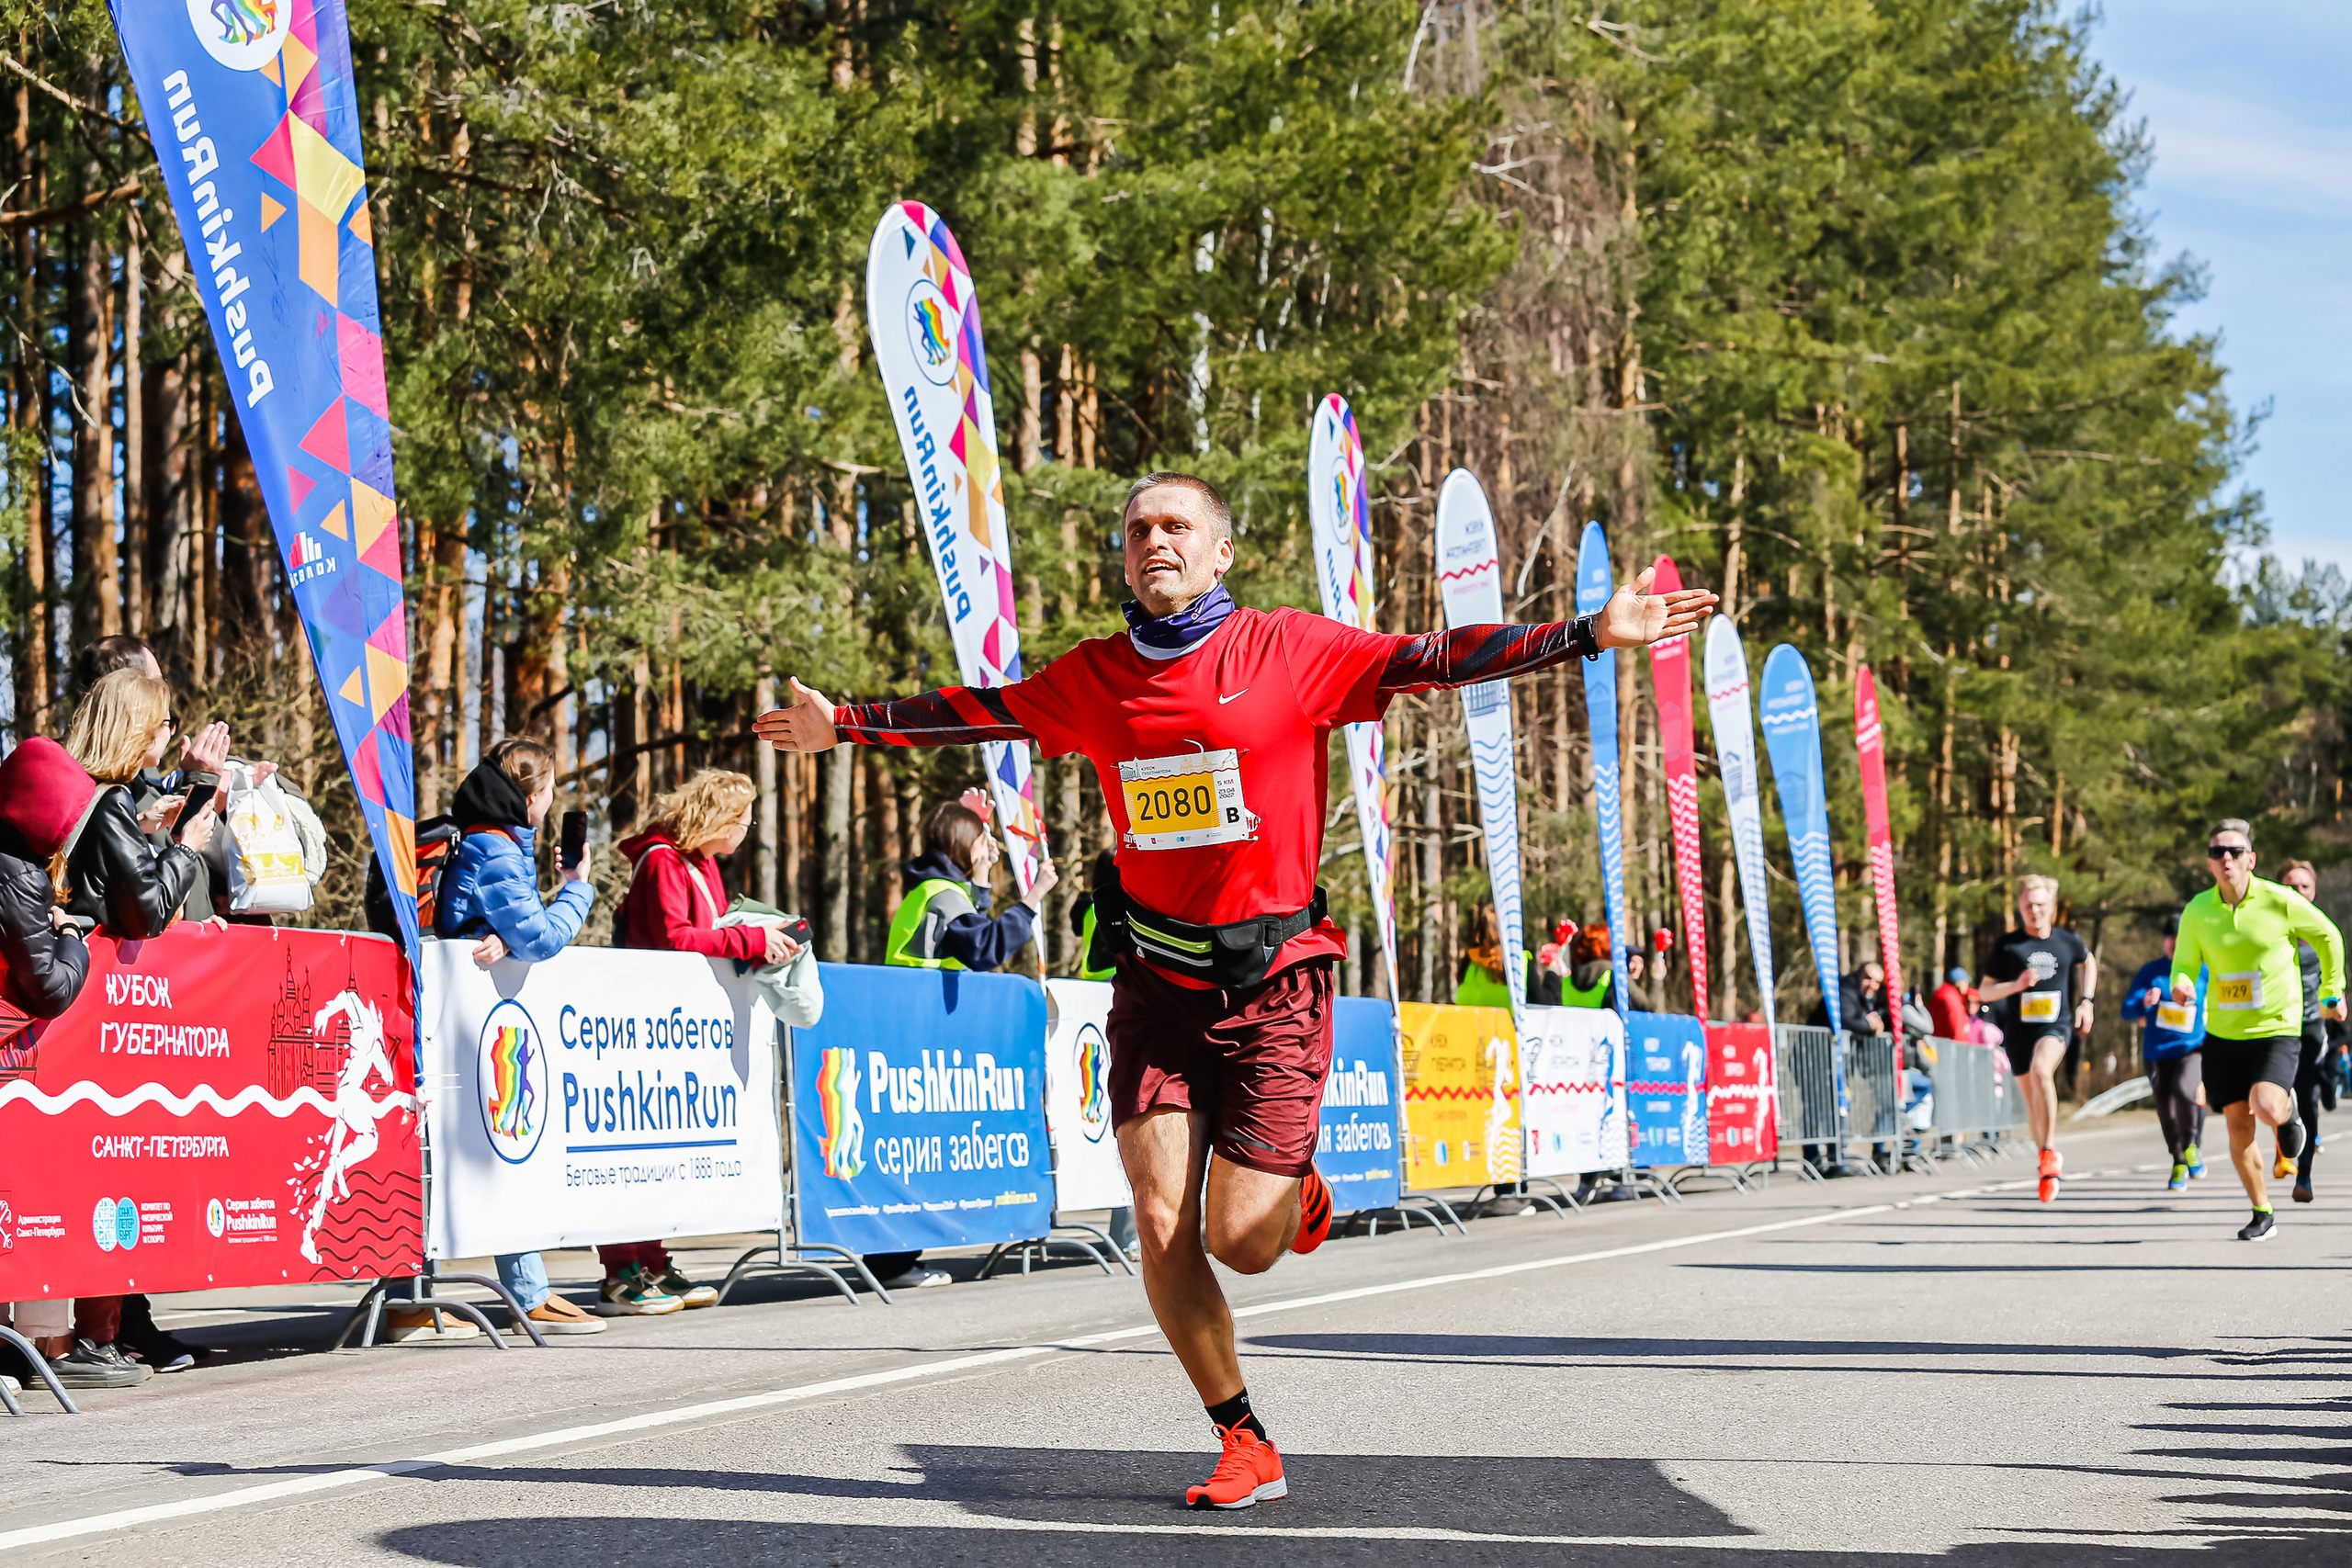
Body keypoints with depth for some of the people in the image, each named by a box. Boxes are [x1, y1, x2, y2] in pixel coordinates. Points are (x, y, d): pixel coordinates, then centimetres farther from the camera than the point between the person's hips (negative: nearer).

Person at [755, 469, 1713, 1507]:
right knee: (1161, 1226, -6)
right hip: (1156, 982, 3)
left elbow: (1438, 661, -8)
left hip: (1273, 980, -3)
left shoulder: (1294, 650, -4)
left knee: (1240, 1245, -6)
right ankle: (1245, 1445, 10)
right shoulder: (1092, 678, 6)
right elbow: (975, 713, 20)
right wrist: (844, 723, 26)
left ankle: (1294, 1185, 32)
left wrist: (1592, 634, -16)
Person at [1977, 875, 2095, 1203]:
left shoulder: (2068, 942, 4)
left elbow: (2087, 963, 27)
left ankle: (2050, 1151, -25)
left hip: (2056, 1026, -2)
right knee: (2033, 1102, 11)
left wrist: (2085, 1001, 16)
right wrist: (2016, 985, -16)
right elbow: (1984, 991, 1)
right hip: (2019, 1030, 2)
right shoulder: (2007, 945, 0)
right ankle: (2050, 1164, 33)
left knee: (2041, 1070, -33)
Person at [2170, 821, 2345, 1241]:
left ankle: (2288, 1111, 14)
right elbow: (2184, 965, 5)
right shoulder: (2197, 911, -3)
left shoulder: (2280, 901, -10)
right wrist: (2180, 985, -19)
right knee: (2238, 1126, 3)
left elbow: (2329, 938, 6)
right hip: (2223, 1034, 3)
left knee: (2266, 1108, -25)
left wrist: (2332, 993, 13)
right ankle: (2262, 1214, 20)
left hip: (2277, 1029, -3)